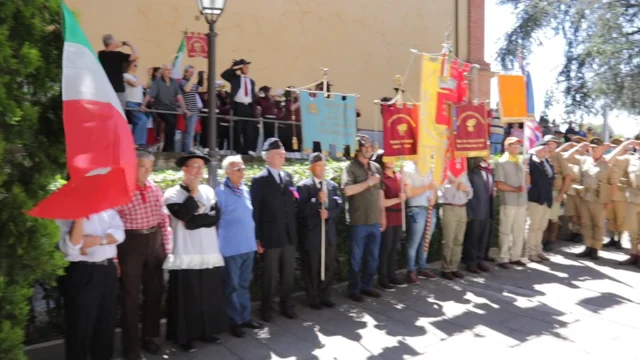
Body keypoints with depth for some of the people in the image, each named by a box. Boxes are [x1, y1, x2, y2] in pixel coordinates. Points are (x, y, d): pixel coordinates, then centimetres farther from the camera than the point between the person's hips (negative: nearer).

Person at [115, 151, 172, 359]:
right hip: (130, 243, -5)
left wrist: (167, 247, 6)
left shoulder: (155, 189, 4)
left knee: (155, 292, 15)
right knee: (130, 296, 6)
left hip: (154, 242, 5)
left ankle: (149, 337, 33)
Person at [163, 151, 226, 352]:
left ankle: (205, 331, 26)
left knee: (209, 295, 11)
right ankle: (184, 337, 17)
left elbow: (215, 217, -1)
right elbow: (184, 214, -19)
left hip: (210, 253, 4)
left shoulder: (208, 191, 10)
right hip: (186, 255, -4)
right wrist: (193, 192, -7)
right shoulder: (173, 194, -2)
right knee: (186, 297, 2)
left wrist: (194, 221, -13)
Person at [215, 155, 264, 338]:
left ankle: (245, 317, 27)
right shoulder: (220, 192, -12)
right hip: (231, 247, -6)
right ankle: (235, 321, 19)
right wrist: (222, 238, -5)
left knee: (244, 284, 16)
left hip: (248, 245, 6)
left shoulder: (245, 190, 7)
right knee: (233, 285, 7)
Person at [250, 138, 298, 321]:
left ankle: (287, 305, 29)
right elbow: (255, 211, -8)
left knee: (289, 274, 13)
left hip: (289, 236, 5)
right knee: (271, 276, 7)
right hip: (271, 237, -5)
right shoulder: (260, 180, -7)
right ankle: (267, 309, 24)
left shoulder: (288, 176, 10)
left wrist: (295, 231, 8)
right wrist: (258, 239, -11)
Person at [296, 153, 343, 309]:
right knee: (312, 269, 7)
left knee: (330, 267, 13)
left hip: (329, 233, 5)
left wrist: (329, 213, -11)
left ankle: (325, 296, 28)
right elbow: (301, 210, -15)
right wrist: (317, 201, -23)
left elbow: (338, 207, 7)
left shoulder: (333, 185, 9)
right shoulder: (303, 186, -8)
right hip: (311, 234, -5)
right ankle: (313, 299, 22)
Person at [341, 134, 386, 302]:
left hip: (375, 221, 6)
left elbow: (380, 193, 16)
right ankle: (354, 290, 18)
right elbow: (347, 190, -21)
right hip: (358, 222, -6)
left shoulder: (376, 167, 12)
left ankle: (366, 286, 28)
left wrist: (383, 215, 14)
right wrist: (369, 182, -16)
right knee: (356, 258, 6)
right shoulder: (350, 167, -7)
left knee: (373, 257, 13)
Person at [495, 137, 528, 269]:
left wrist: (524, 189, 7)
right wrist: (516, 189, -17)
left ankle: (515, 257, 19)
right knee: (506, 231, -1)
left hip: (521, 202, 7)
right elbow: (499, 184, -13)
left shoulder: (520, 162, 14)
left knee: (519, 231, 9)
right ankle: (503, 259, 6)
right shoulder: (502, 163, -7)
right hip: (508, 202, -7)